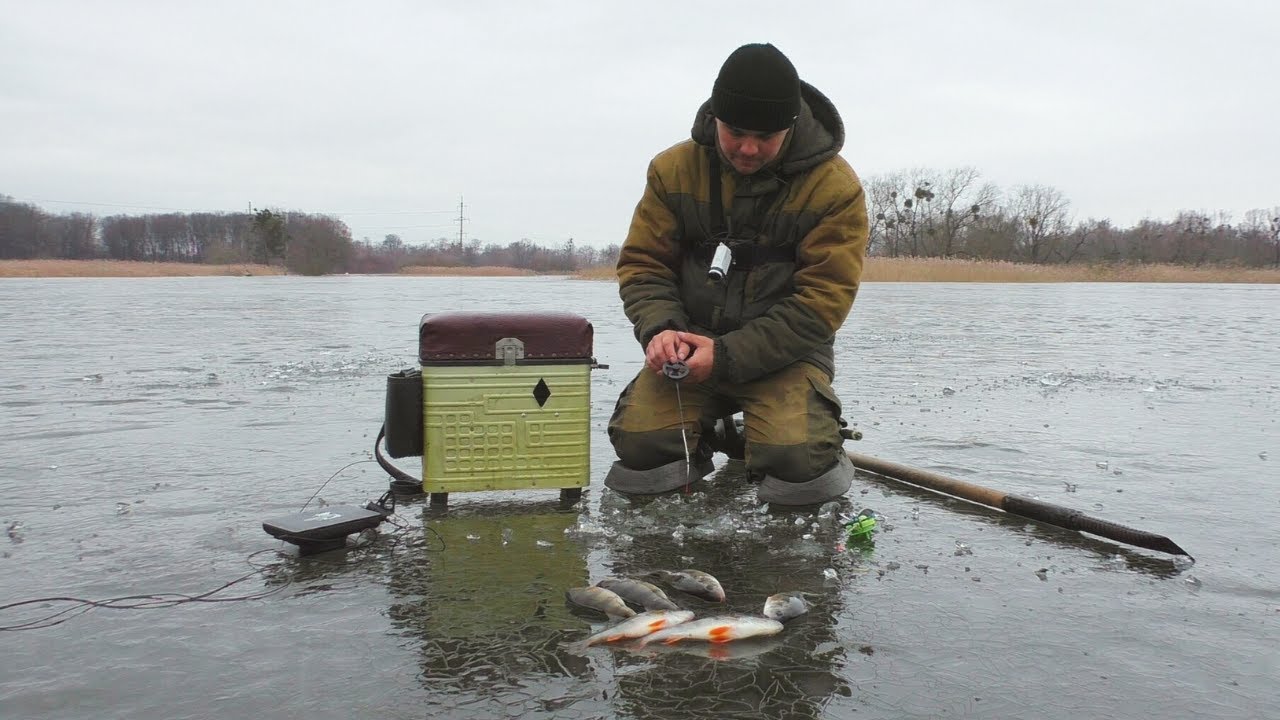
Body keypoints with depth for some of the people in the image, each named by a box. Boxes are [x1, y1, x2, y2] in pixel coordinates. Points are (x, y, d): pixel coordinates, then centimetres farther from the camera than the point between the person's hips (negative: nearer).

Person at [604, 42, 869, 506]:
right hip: (690, 345, 2)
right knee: (640, 446, -19)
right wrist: (659, 328, -18)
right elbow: (642, 263, 3)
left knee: (797, 463, -25)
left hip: (785, 351, -2)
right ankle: (703, 434, 15)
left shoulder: (835, 187, -10)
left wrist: (727, 356, -20)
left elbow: (822, 303, -13)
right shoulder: (674, 168, 0)